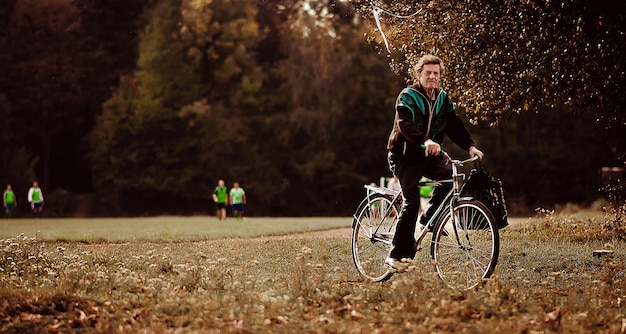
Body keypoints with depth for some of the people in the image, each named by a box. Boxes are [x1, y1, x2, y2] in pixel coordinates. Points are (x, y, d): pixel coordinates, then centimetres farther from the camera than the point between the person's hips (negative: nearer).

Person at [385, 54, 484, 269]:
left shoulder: (442, 98, 8)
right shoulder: (407, 96, -11)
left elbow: (454, 125, 1)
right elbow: (405, 124, -28)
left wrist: (470, 146, -15)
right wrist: (425, 141, -45)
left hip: (429, 155, 5)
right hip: (406, 156, -5)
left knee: (448, 175, -24)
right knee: (411, 202, -17)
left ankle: (430, 218, -1)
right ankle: (397, 256, -12)